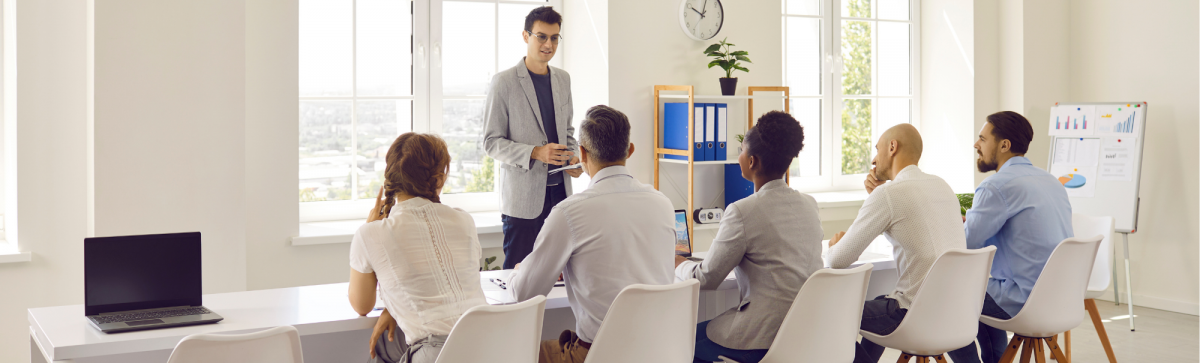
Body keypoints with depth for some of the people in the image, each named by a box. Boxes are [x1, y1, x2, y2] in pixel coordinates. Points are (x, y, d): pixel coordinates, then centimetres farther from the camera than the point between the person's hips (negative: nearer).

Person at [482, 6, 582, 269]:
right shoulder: (504, 82, -5)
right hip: (523, 196, -5)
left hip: (560, 191, 5)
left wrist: (573, 157, 2)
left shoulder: (563, 80, 13)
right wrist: (535, 153, -21)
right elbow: (492, 142, -7)